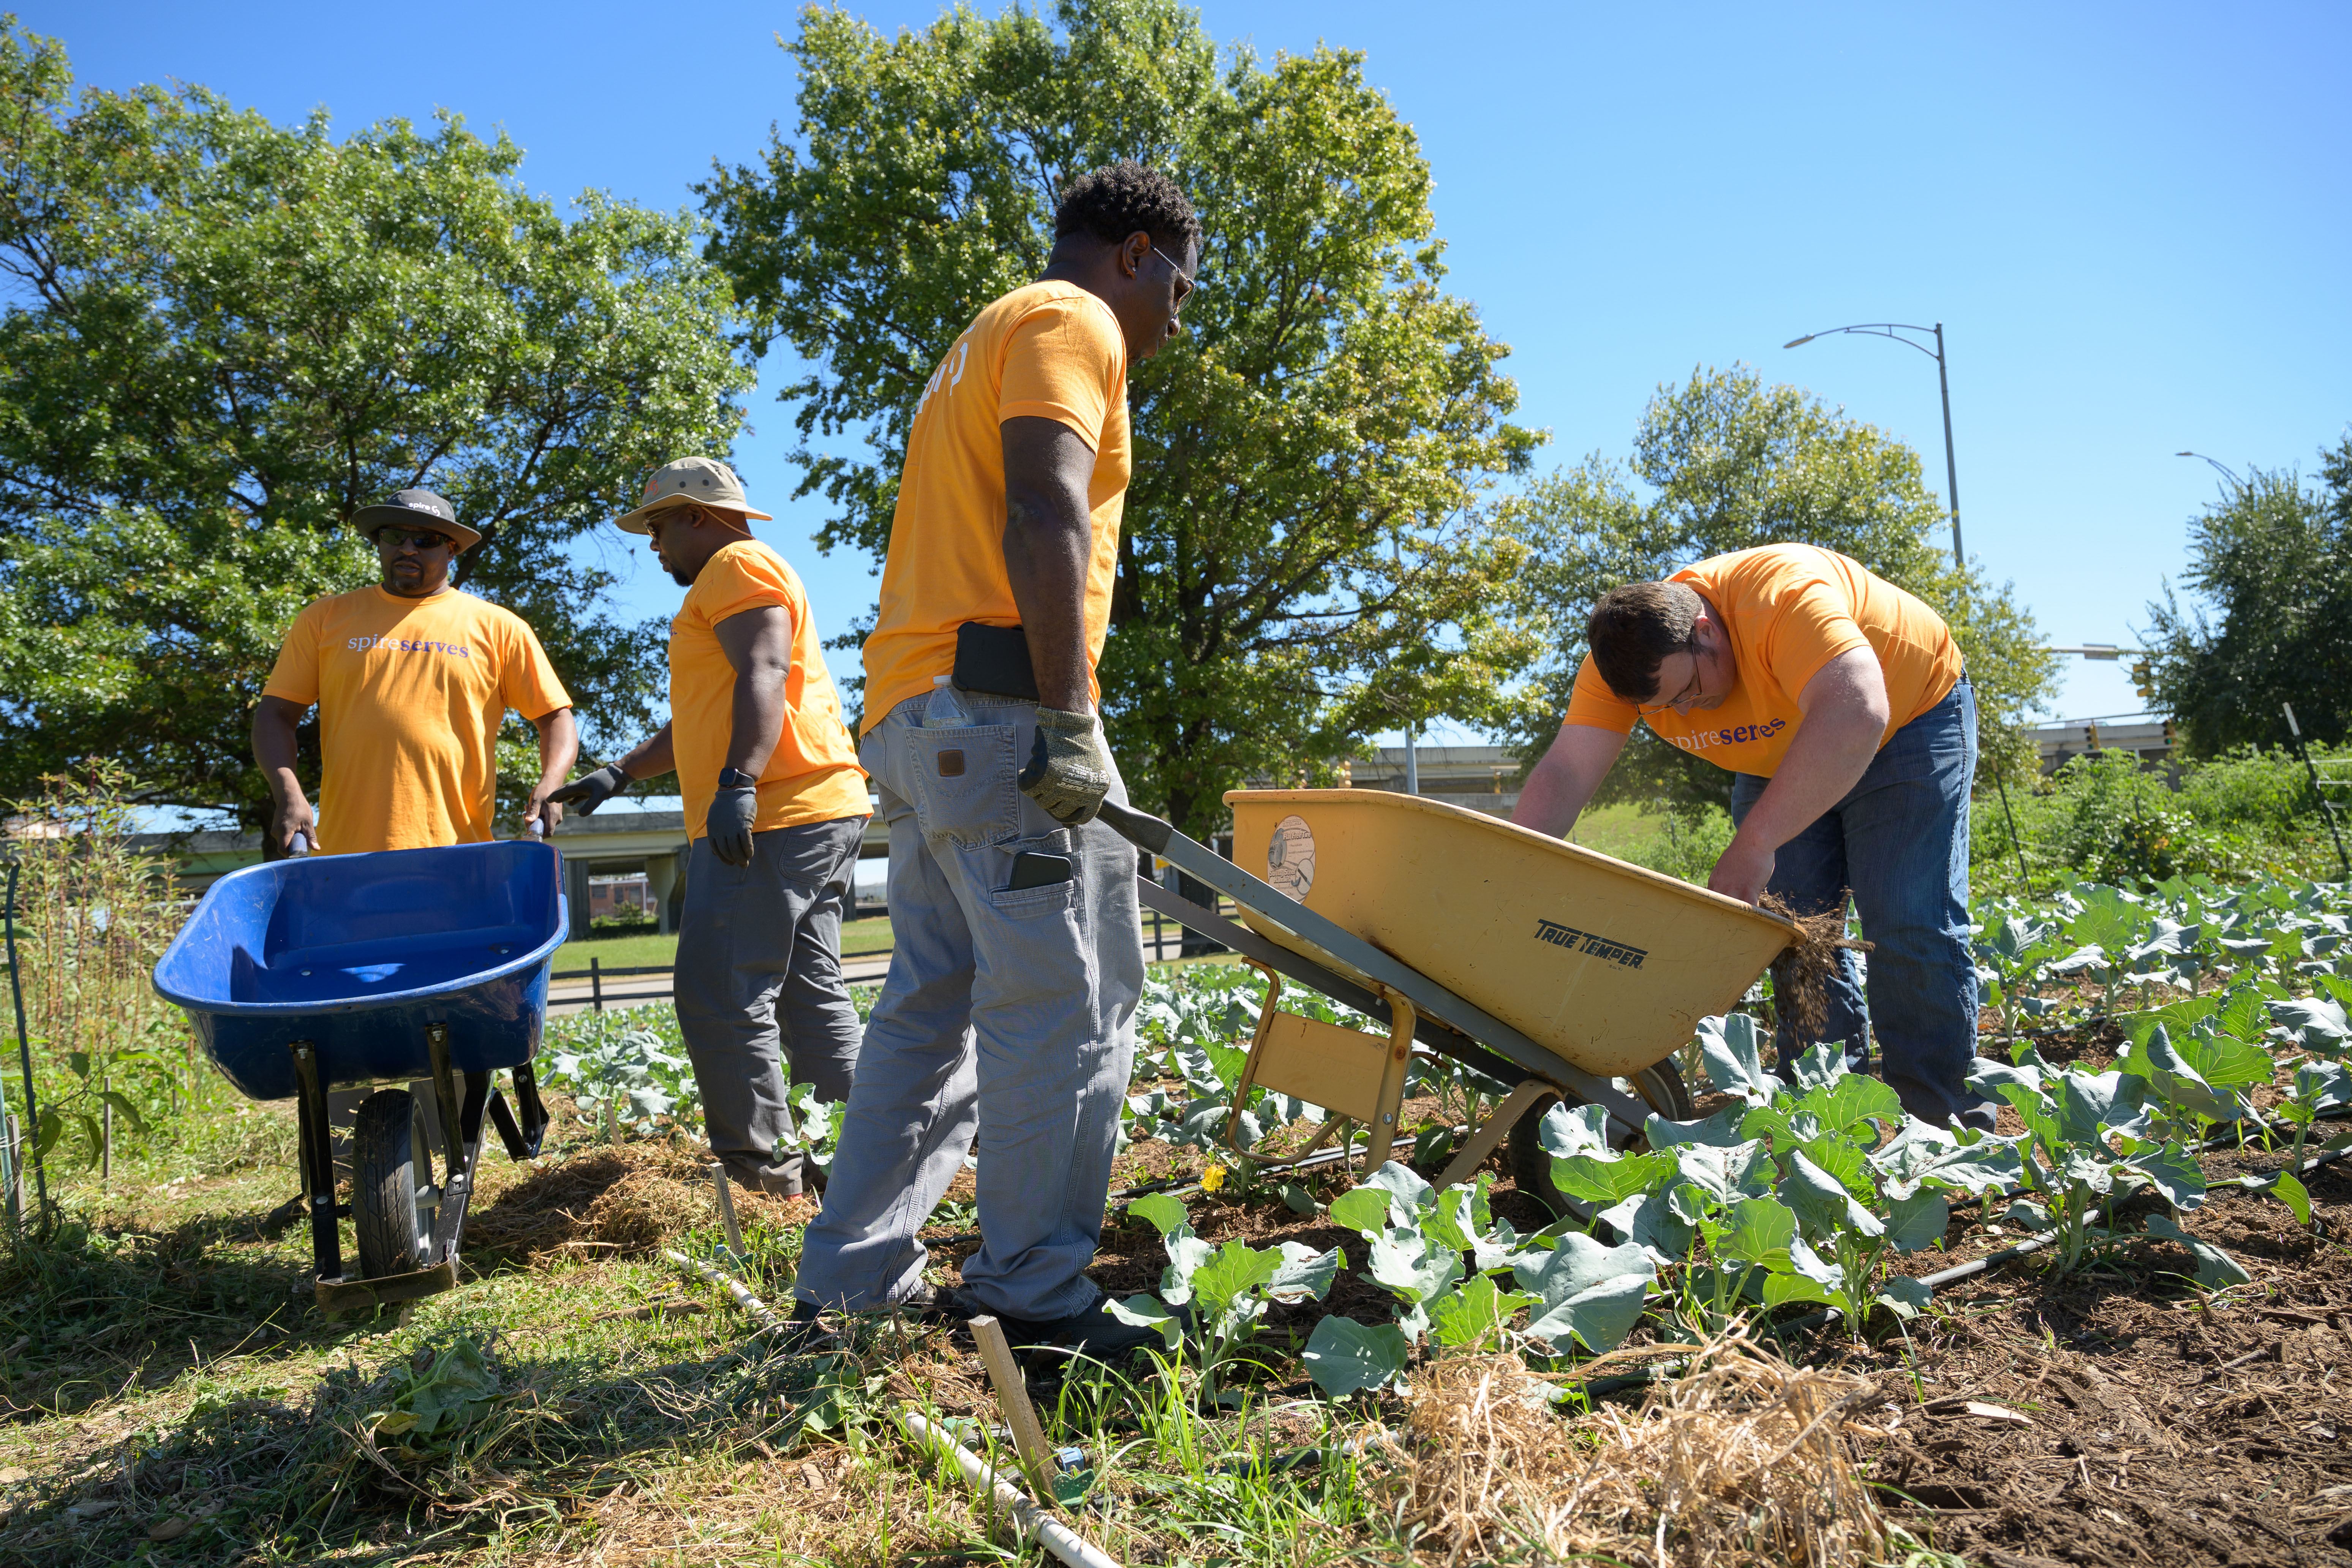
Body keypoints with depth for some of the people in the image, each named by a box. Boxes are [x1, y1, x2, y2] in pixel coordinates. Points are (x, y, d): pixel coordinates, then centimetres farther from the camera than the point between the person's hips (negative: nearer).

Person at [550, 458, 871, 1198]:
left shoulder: (737, 566, -2)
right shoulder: (733, 580, 32)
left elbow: (763, 674, -20)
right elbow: (705, 719, 37)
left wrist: (737, 784, -30)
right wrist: (619, 773, 33)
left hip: (770, 816, -11)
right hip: (819, 814, 11)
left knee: (721, 996, -10)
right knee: (808, 994, 9)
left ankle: (764, 1170, -6)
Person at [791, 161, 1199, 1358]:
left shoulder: (985, 342, 32)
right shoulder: (1072, 321, 1)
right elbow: (1045, 517, -15)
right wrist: (1068, 721, -21)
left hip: (912, 717, 10)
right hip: (997, 707, -10)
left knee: (934, 1002, 11)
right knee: (1064, 1011, -7)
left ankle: (852, 1284, 15)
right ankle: (1034, 1298, -3)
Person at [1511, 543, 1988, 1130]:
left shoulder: (1782, 597, -39)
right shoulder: (1626, 660, -21)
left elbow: (1853, 716, -51)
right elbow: (1564, 774, -27)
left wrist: (1755, 842, -53)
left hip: (1910, 714, -5)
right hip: (1782, 759, 5)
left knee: (1910, 927, -12)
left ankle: (1943, 1119, 0)